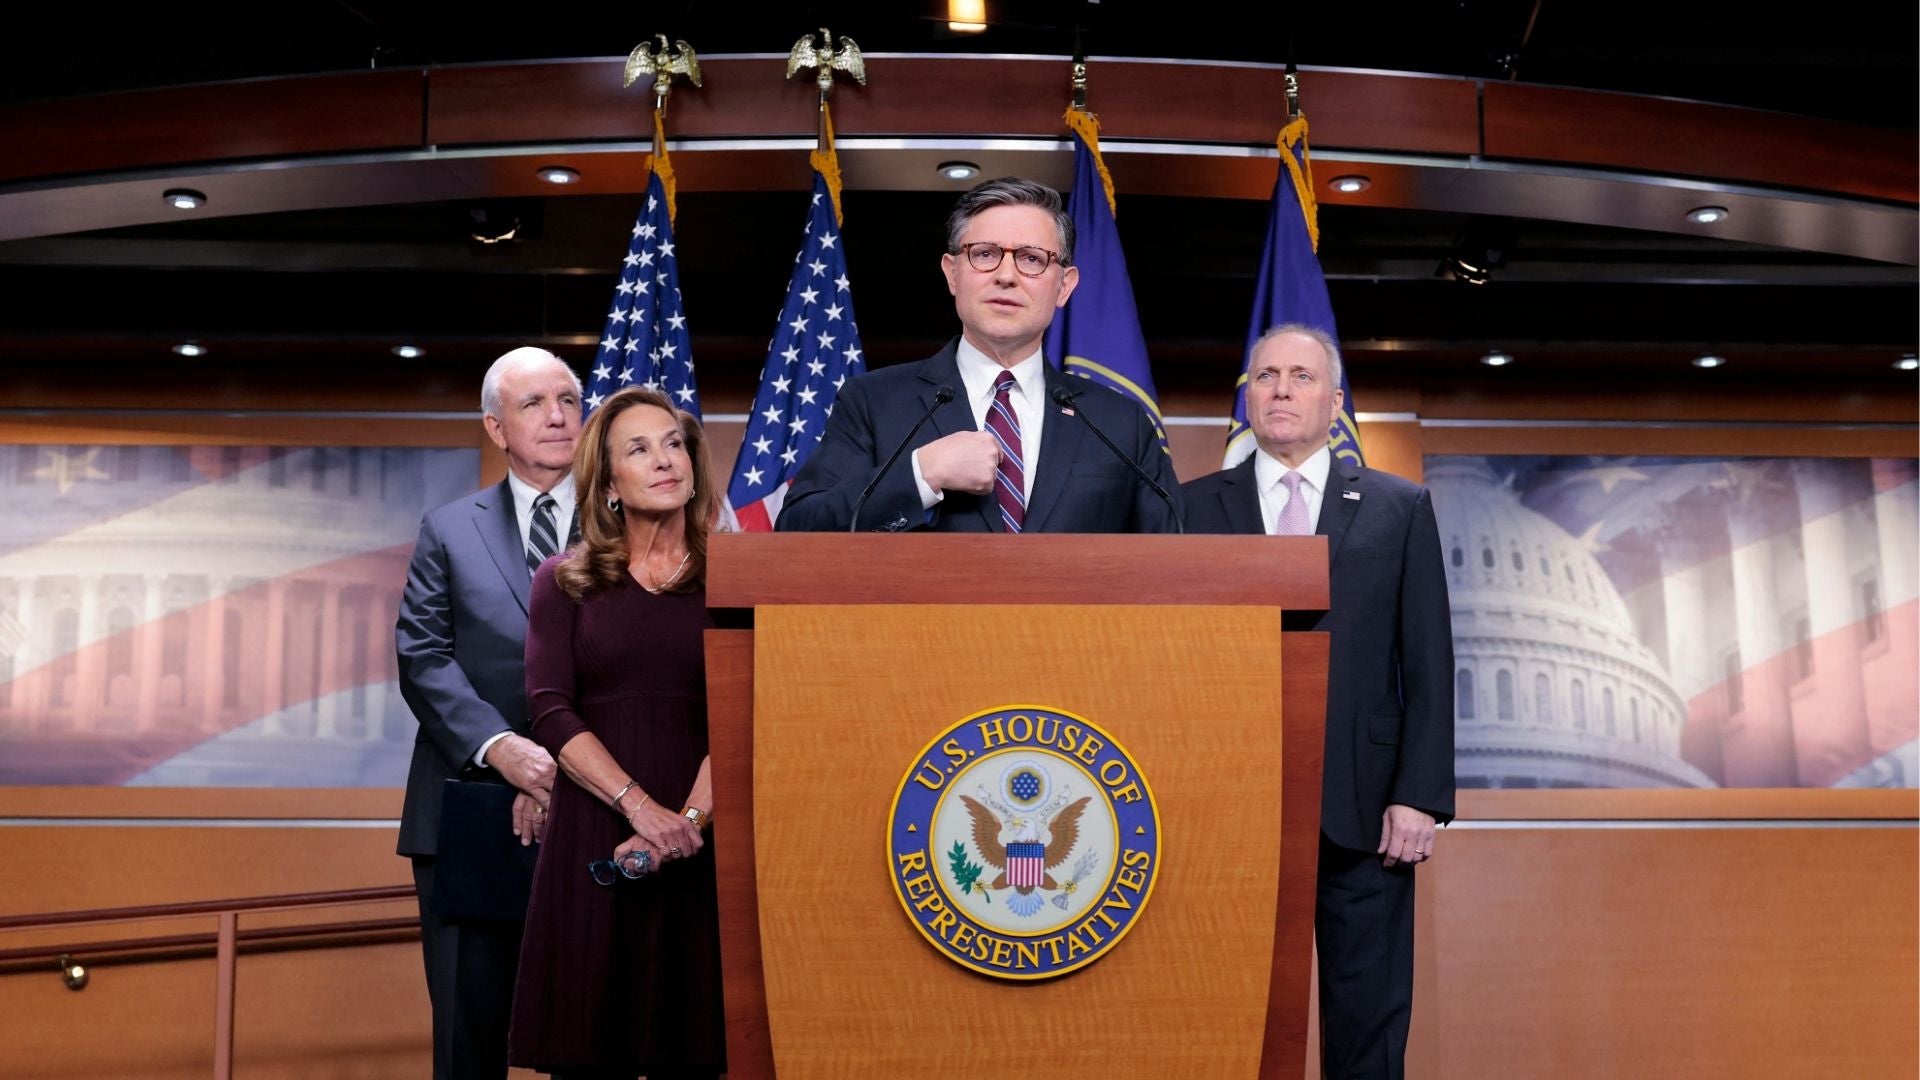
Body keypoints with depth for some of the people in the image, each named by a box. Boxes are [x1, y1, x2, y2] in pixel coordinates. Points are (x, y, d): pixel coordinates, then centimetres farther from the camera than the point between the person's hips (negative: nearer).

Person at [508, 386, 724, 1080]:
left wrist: (691, 817, -17)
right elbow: (552, 711, -2)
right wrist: (639, 805, -15)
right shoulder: (564, 582, 8)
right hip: (591, 834, 0)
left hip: (698, 839, 0)